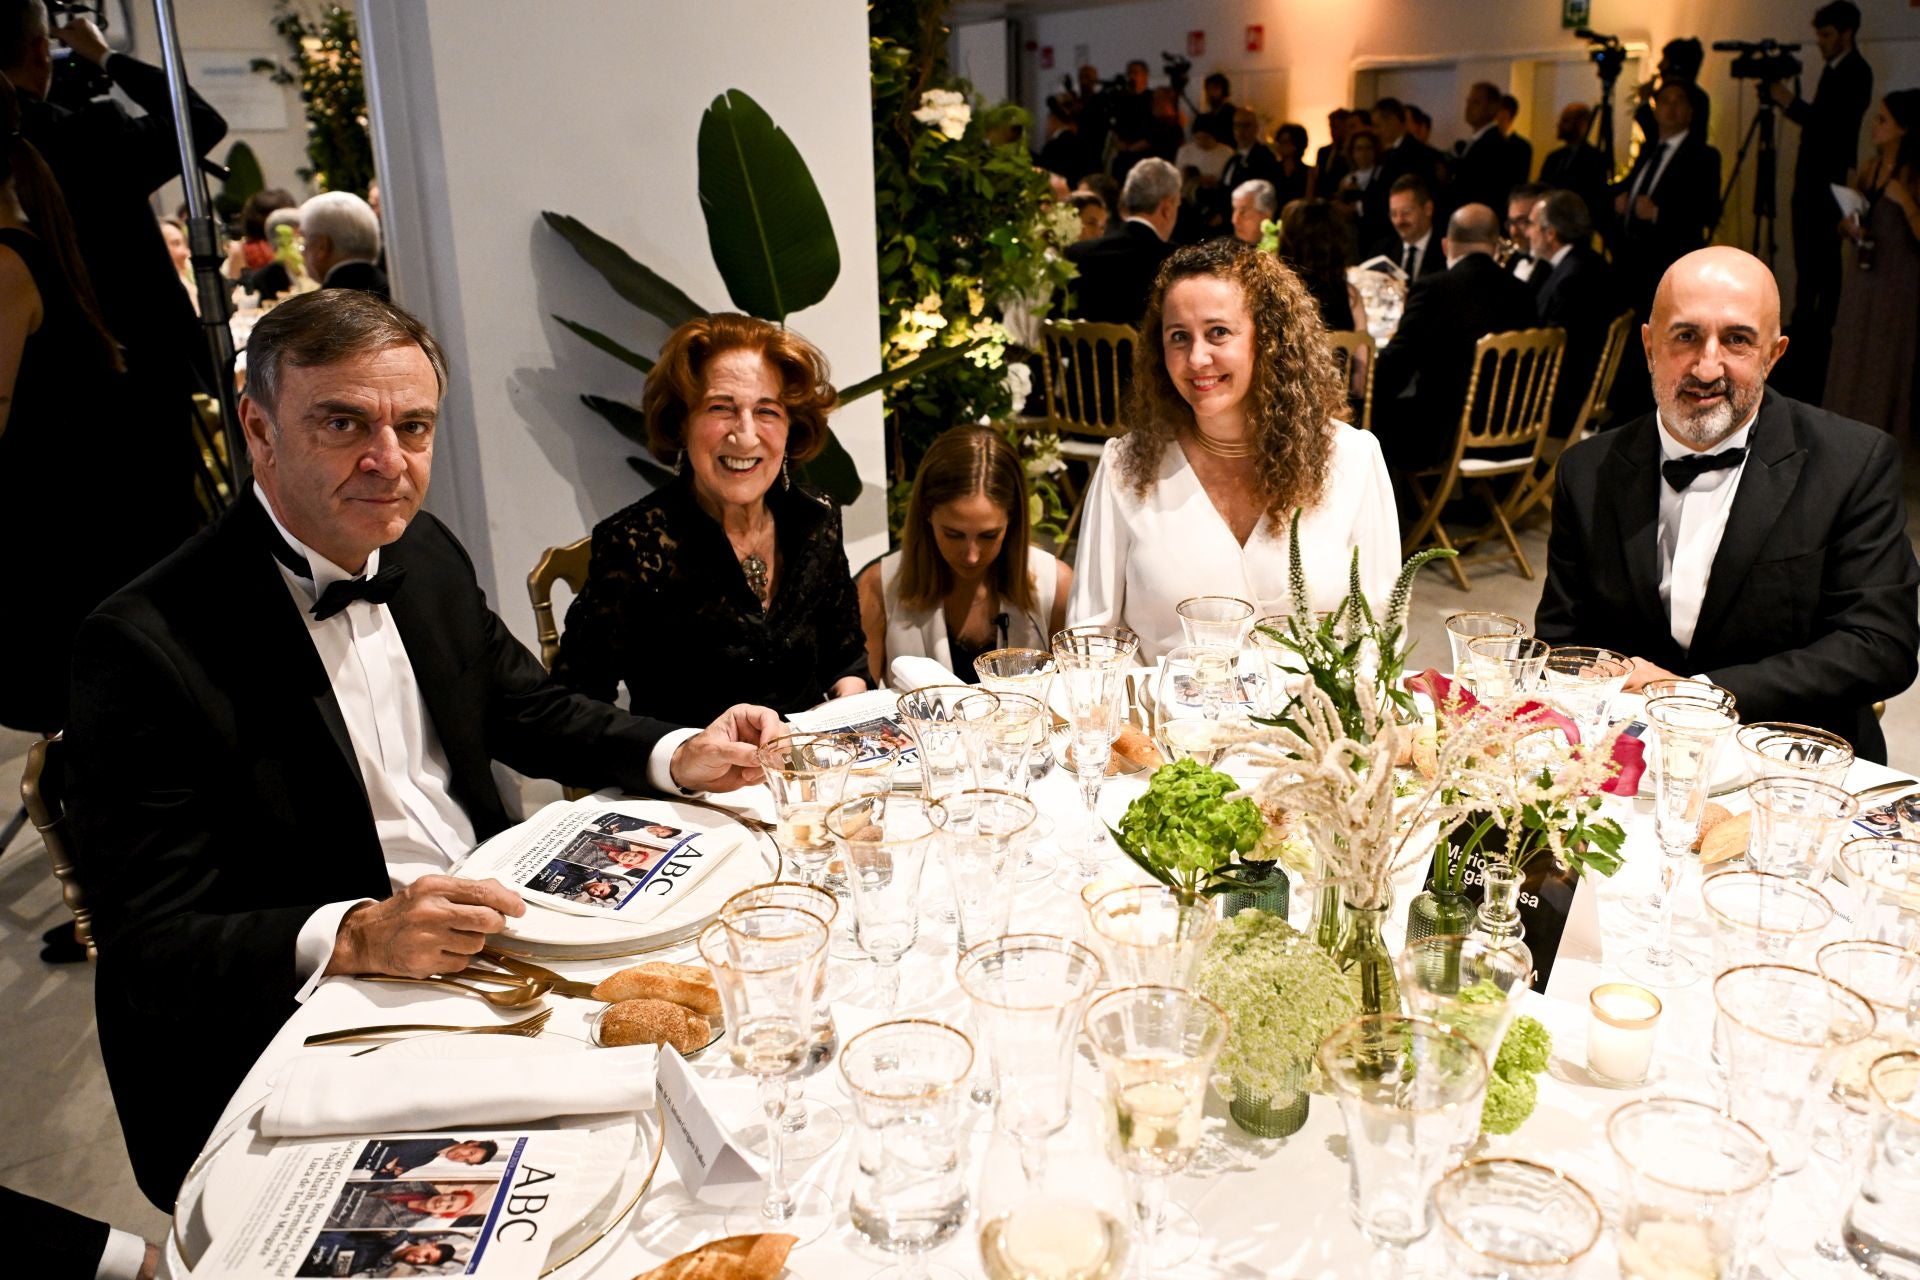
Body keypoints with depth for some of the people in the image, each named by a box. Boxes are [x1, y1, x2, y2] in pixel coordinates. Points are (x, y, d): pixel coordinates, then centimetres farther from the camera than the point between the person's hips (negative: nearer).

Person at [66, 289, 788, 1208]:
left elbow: (529, 711, 16)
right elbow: (149, 951, -18)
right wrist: (357, 936, -34)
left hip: (484, 946, 8)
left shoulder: (426, 555, 4)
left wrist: (681, 756, -2)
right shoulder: (147, 647, -18)